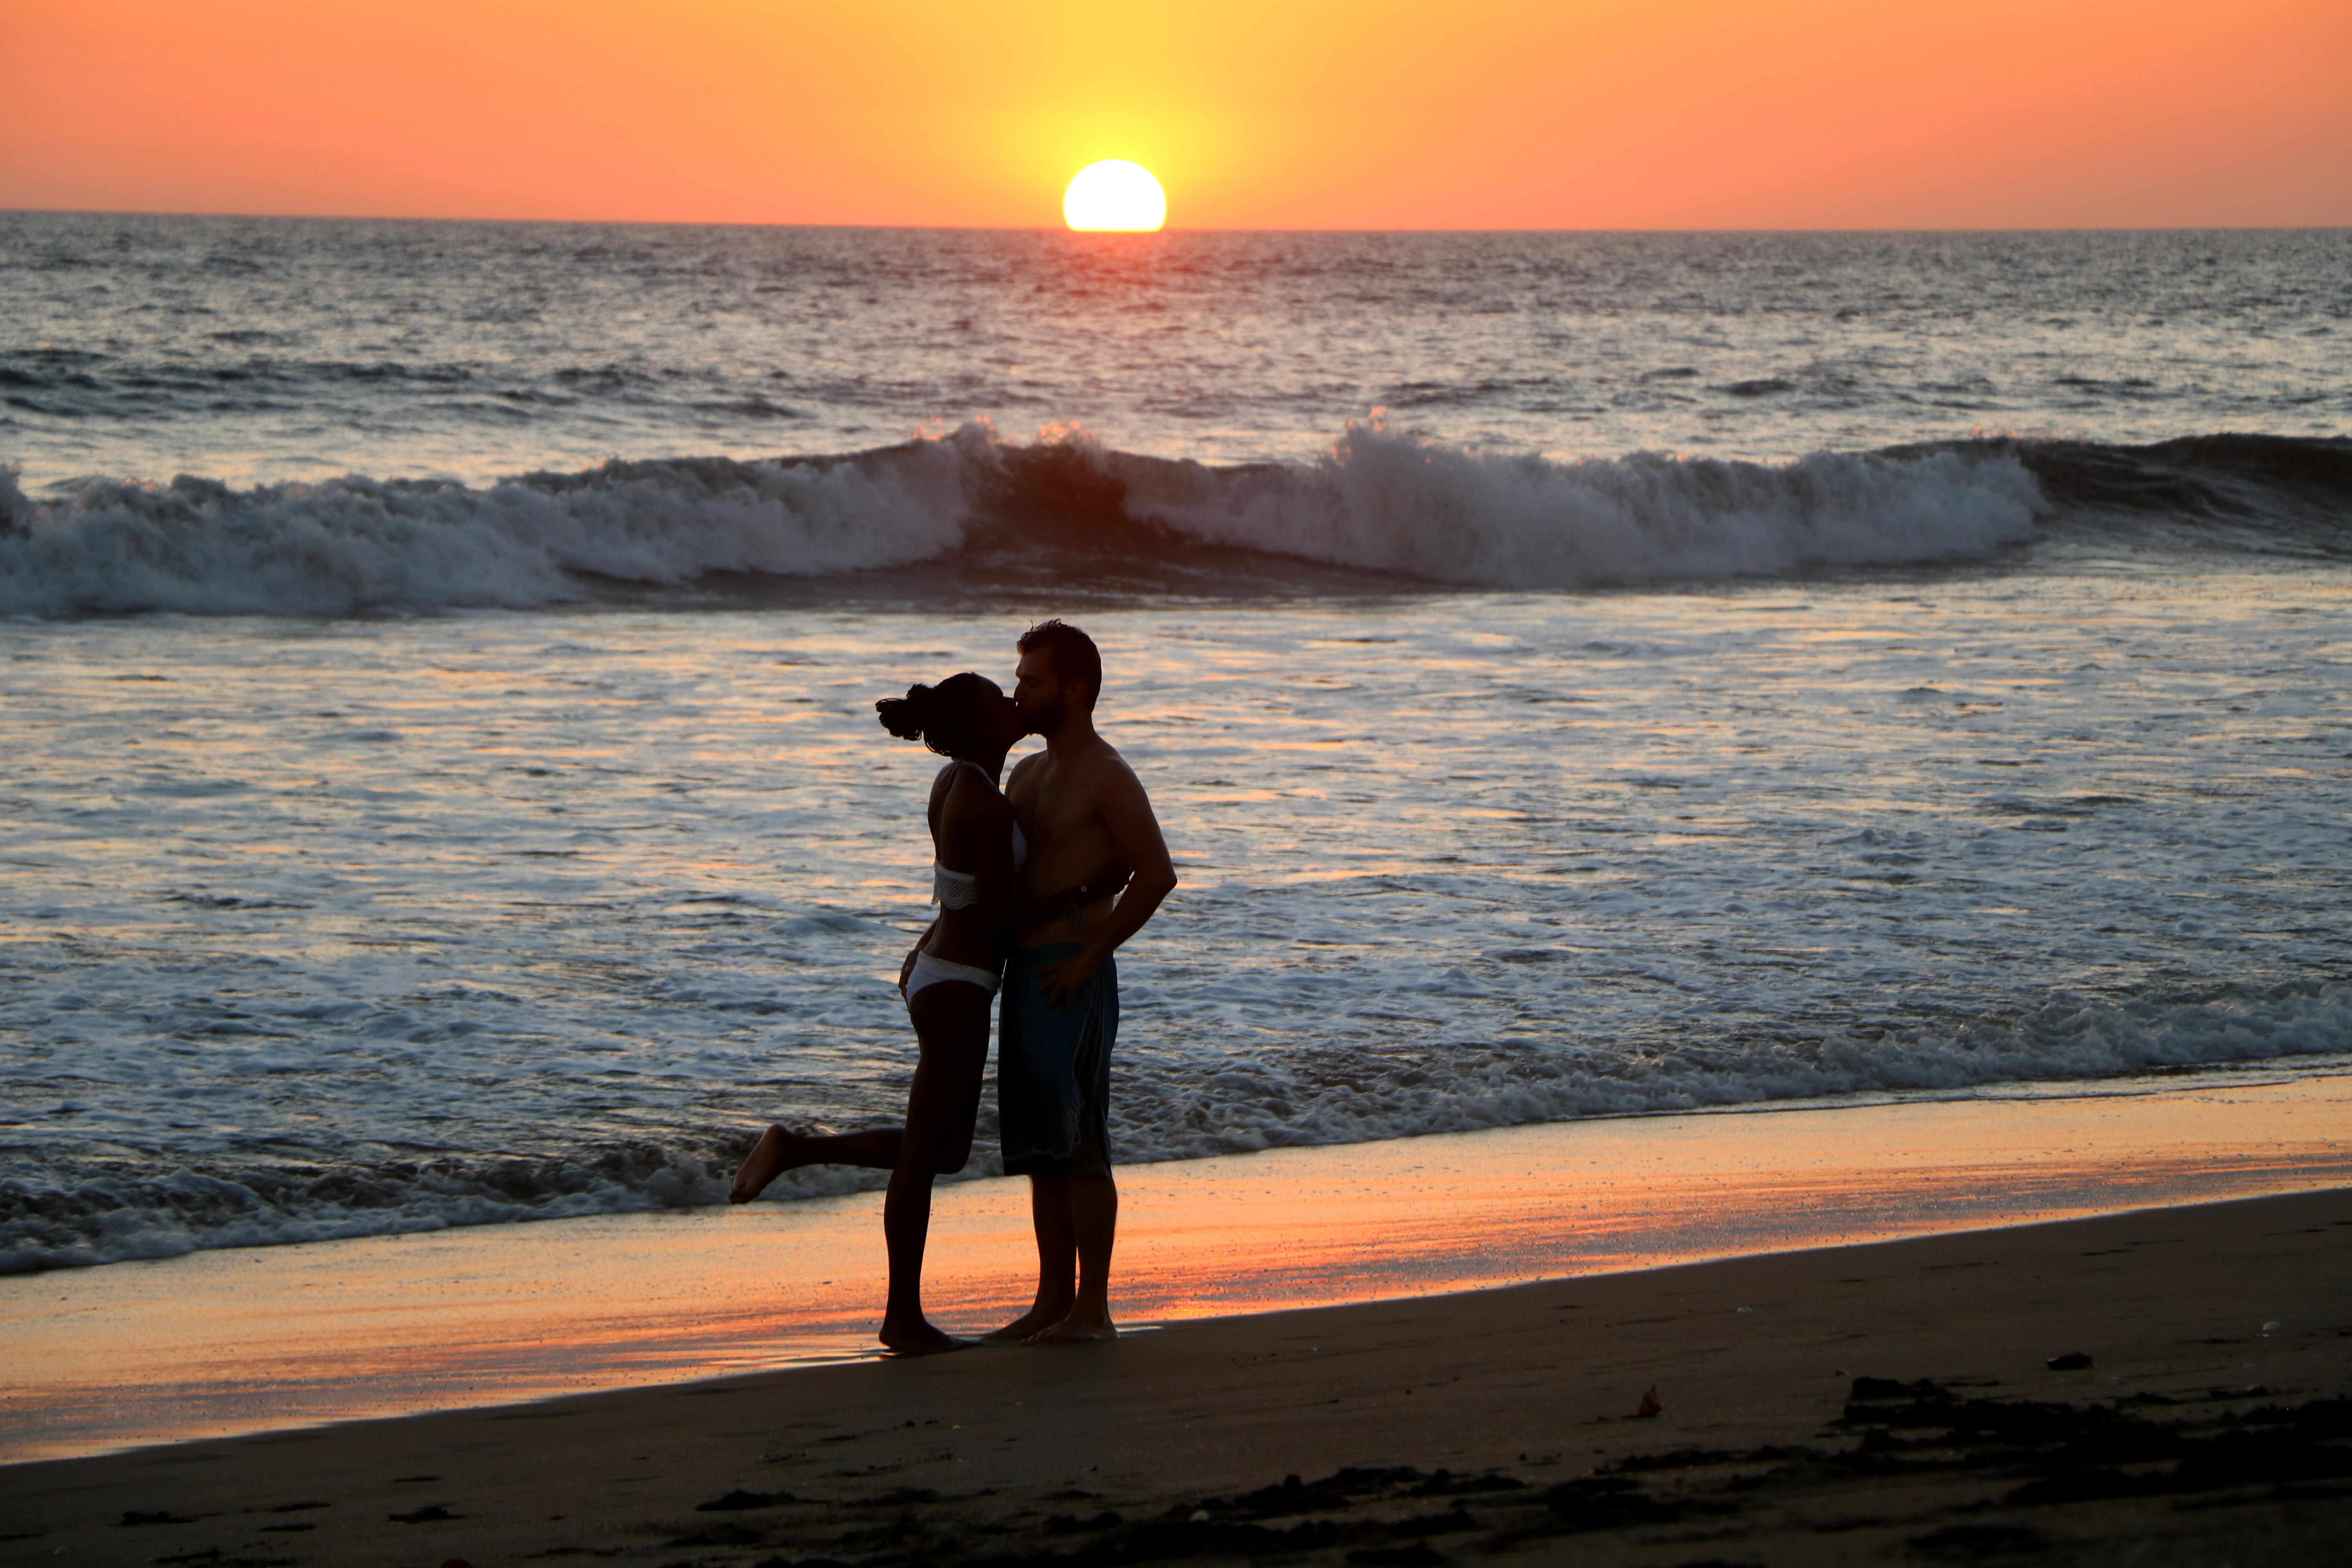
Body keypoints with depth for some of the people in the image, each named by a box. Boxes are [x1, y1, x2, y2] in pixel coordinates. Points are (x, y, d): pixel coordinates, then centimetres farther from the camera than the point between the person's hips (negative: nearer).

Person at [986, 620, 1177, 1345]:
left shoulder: (1107, 778, -9)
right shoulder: (1028, 774, 18)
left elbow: (1156, 874, -18)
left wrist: (1089, 955, -18)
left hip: (1071, 979, -9)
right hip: (1024, 973, 9)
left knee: (1079, 1147, -6)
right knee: (1039, 1149, 11)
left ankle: (1093, 1309, -3)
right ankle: (1053, 1299, 16)